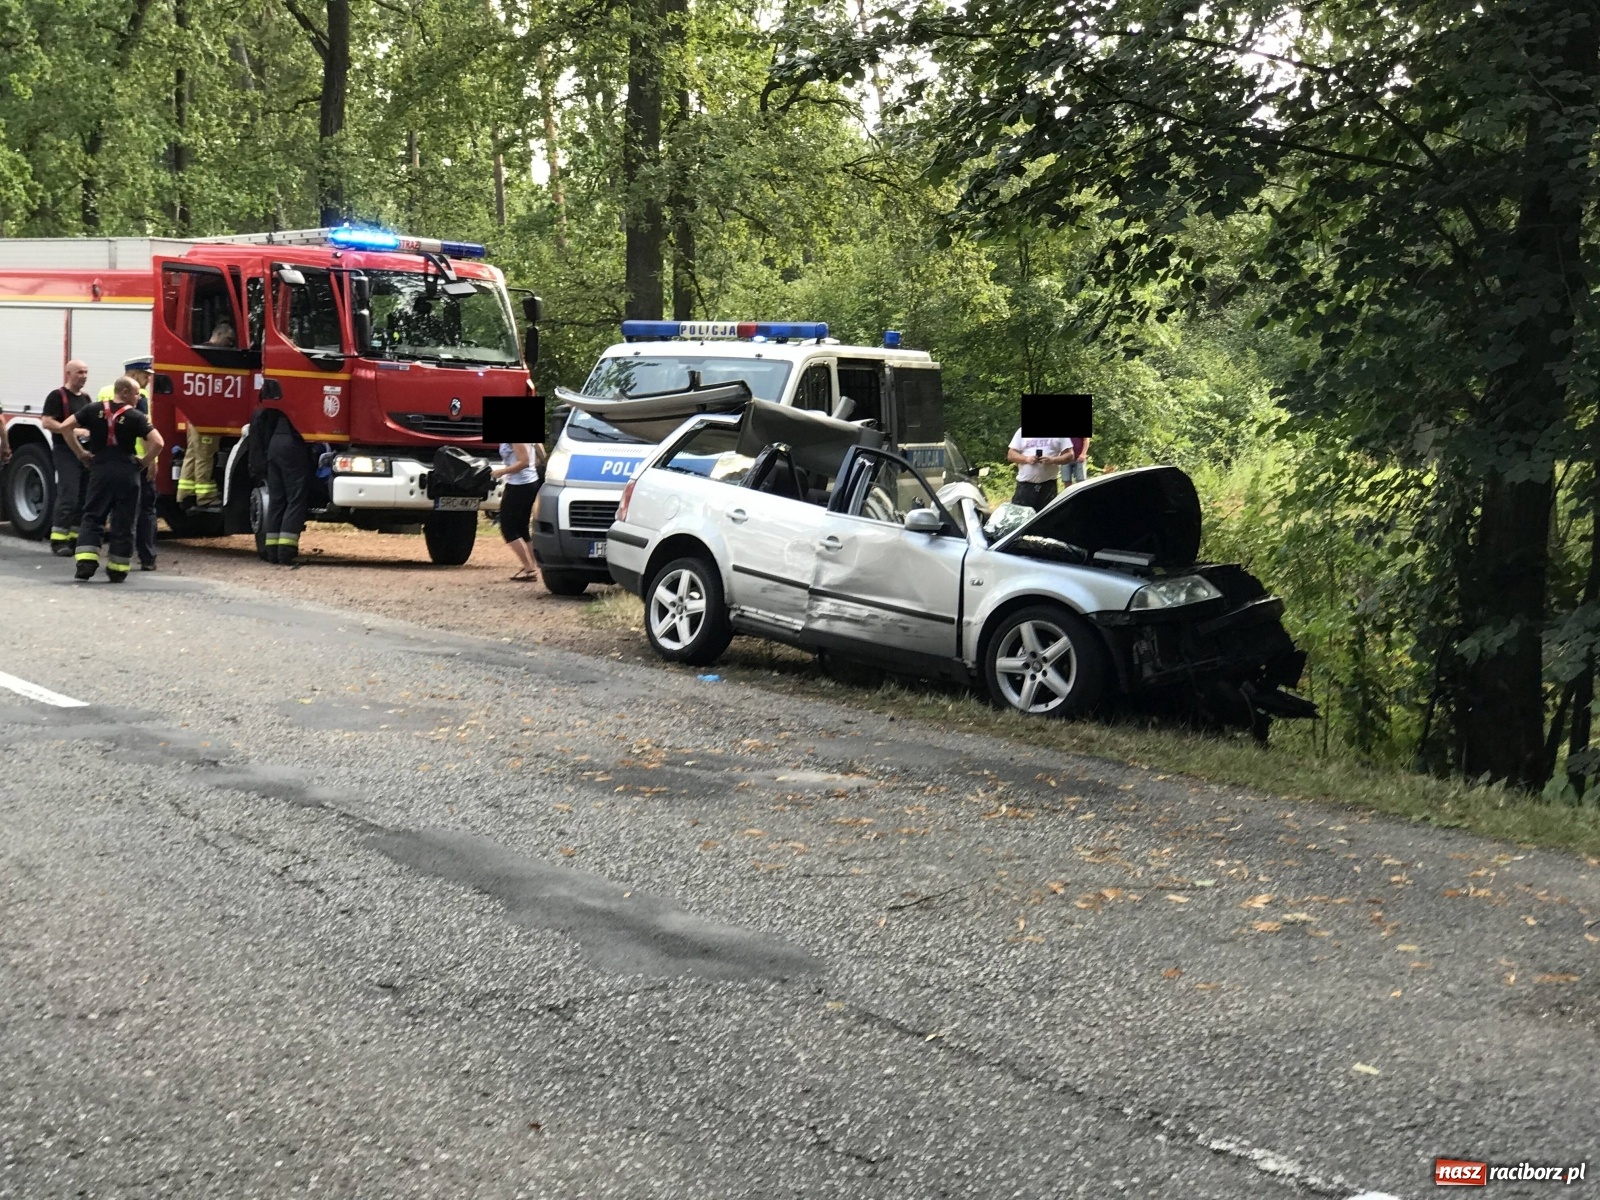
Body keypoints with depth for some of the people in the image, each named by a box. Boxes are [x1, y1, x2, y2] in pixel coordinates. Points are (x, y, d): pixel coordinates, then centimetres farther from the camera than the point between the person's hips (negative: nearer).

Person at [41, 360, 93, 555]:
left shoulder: (86, 399, 17)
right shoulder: (57, 396, -6)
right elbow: (47, 422, -15)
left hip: (86, 452, 8)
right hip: (66, 452, -8)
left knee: (84, 498, 6)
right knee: (68, 496, -13)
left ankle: (75, 537, 11)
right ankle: (58, 540, -11)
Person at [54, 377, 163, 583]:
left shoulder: (93, 410, 5)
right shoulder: (136, 417, -4)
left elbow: (66, 427, 2)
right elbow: (157, 442, -15)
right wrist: (145, 462, 1)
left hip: (100, 469, 2)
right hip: (126, 471, -2)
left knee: (92, 517, 8)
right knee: (123, 522, 6)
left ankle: (86, 562, -7)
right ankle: (117, 570, 9)